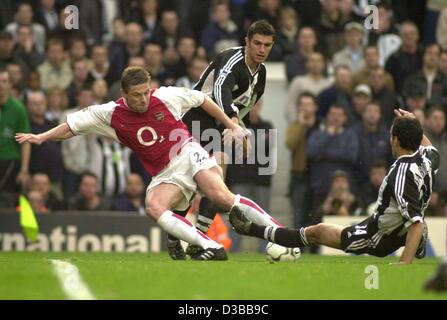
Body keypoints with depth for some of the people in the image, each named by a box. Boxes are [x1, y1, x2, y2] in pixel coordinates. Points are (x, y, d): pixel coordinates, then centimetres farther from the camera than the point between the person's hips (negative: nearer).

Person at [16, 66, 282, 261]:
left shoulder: (166, 97, -7)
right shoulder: (112, 115, -3)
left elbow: (201, 99, 8)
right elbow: (74, 124, 7)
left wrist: (231, 125, 12)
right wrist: (42, 137, -1)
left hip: (188, 155, -3)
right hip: (165, 175, 3)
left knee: (222, 198, -27)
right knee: (154, 207, -28)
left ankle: (278, 231, -23)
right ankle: (212, 248, -33)